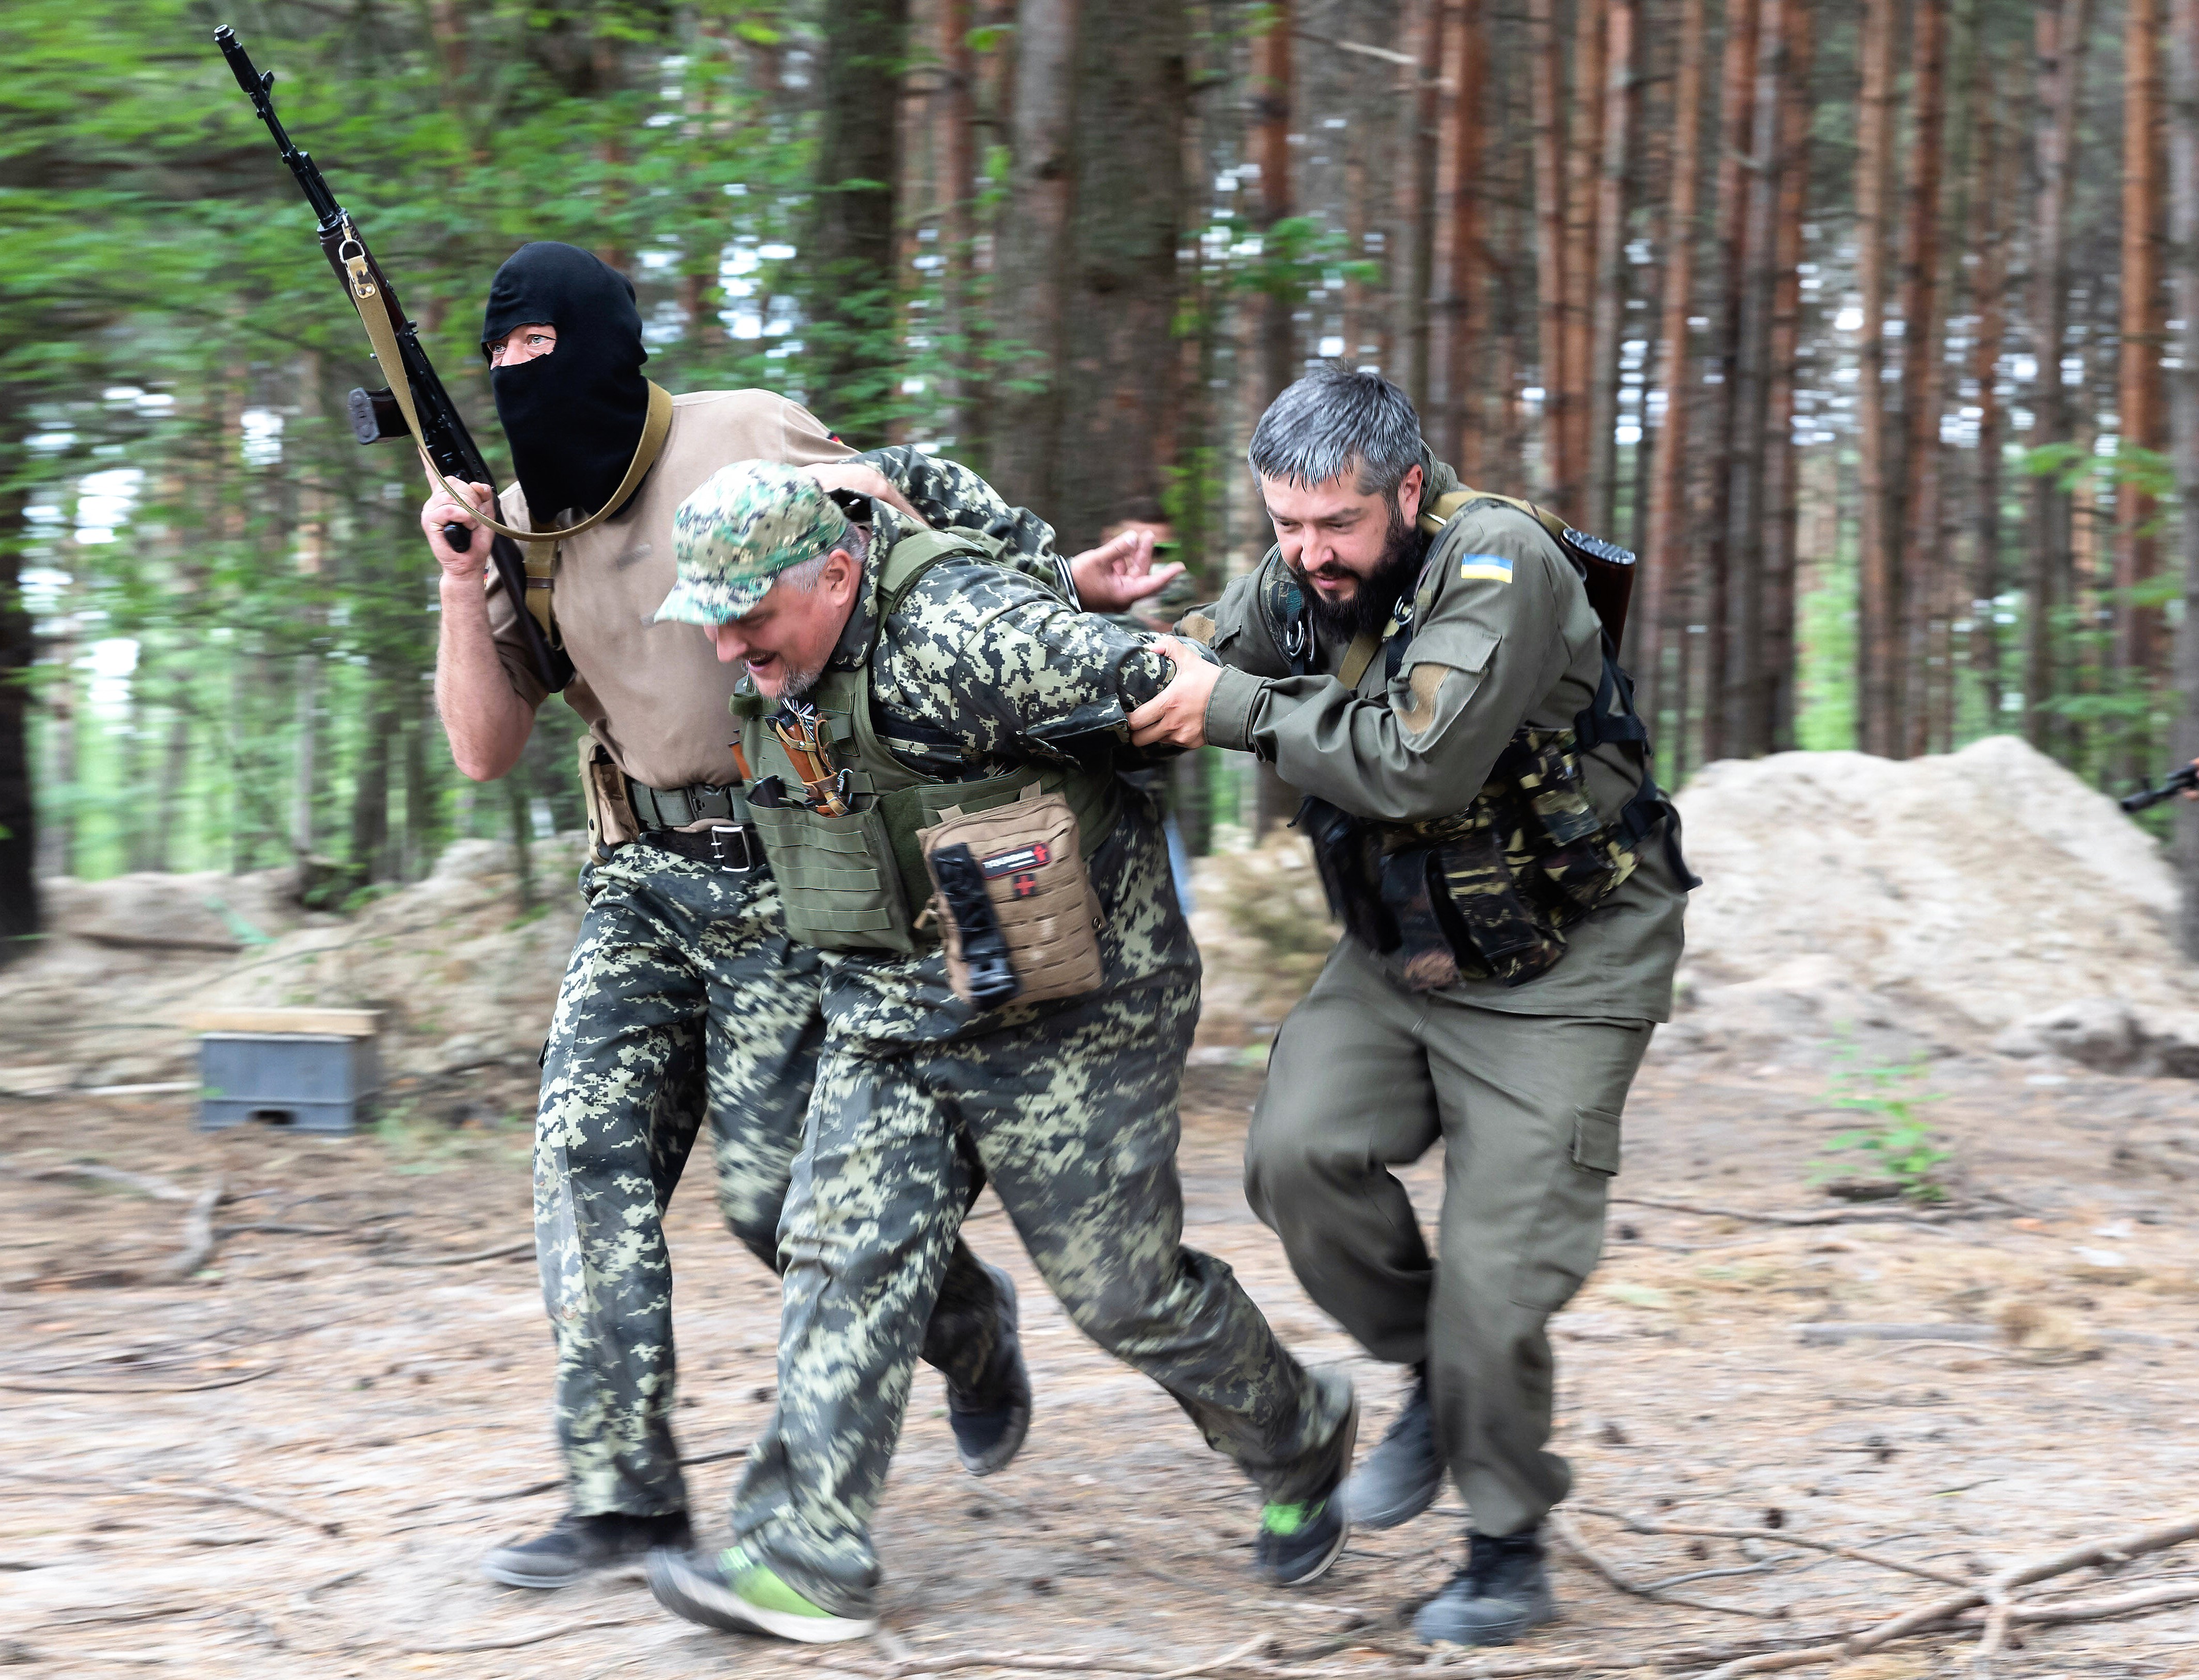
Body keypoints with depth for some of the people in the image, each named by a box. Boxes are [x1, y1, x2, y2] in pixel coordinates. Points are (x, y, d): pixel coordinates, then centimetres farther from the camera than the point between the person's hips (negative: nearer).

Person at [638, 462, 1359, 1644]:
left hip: (1067, 1021, -7)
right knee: (849, 1255, -4)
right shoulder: (783, 670, -1)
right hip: (888, 1018, 7)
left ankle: (1299, 1443, 29)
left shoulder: (962, 631, -29)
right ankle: (806, 1560, -3)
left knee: (1121, 1284, 3)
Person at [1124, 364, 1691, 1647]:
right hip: (1399, 955, 6)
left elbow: (1417, 768, -34)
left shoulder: (1499, 563, -25)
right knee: (1301, 1153, -17)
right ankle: (1434, 1378, 9)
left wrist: (1240, 708, -31)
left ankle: (1510, 1552, 13)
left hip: (1559, 971, -6)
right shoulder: (1300, 578, -3)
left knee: (1497, 1276, -8)